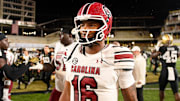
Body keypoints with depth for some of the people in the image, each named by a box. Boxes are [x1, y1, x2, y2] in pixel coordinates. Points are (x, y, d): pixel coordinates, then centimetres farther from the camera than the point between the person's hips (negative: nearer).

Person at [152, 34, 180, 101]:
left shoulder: (162, 48, -8)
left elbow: (153, 55, 5)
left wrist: (157, 48, 16)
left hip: (165, 71, -2)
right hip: (174, 71, 2)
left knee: (161, 90, 18)